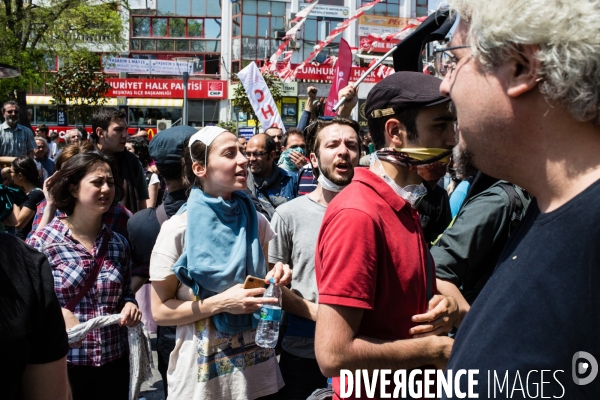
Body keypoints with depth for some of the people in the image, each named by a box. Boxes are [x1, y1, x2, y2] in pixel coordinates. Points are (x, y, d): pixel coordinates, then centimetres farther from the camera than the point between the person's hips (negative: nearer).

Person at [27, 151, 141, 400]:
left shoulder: (119, 244, 5)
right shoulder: (42, 241, -7)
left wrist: (130, 306, -7)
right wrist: (58, 314, -20)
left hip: (114, 361, 4)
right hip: (62, 363, -3)